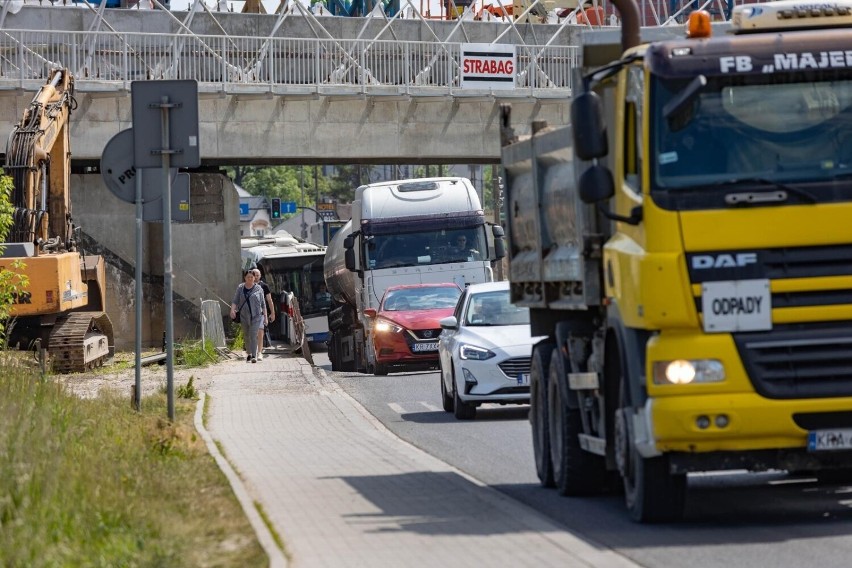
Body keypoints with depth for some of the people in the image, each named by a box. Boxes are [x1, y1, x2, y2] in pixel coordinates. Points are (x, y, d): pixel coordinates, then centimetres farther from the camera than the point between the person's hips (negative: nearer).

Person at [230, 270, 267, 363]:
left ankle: (254, 356, -18)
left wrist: (265, 317, 6)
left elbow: (263, 304, 8)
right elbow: (235, 301, 2)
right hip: (244, 316, 2)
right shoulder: (240, 288, 6)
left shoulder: (258, 289, 4)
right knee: (246, 336, 10)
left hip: (256, 316, -2)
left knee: (253, 335, -15)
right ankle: (248, 354, 29)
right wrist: (232, 310, -16)